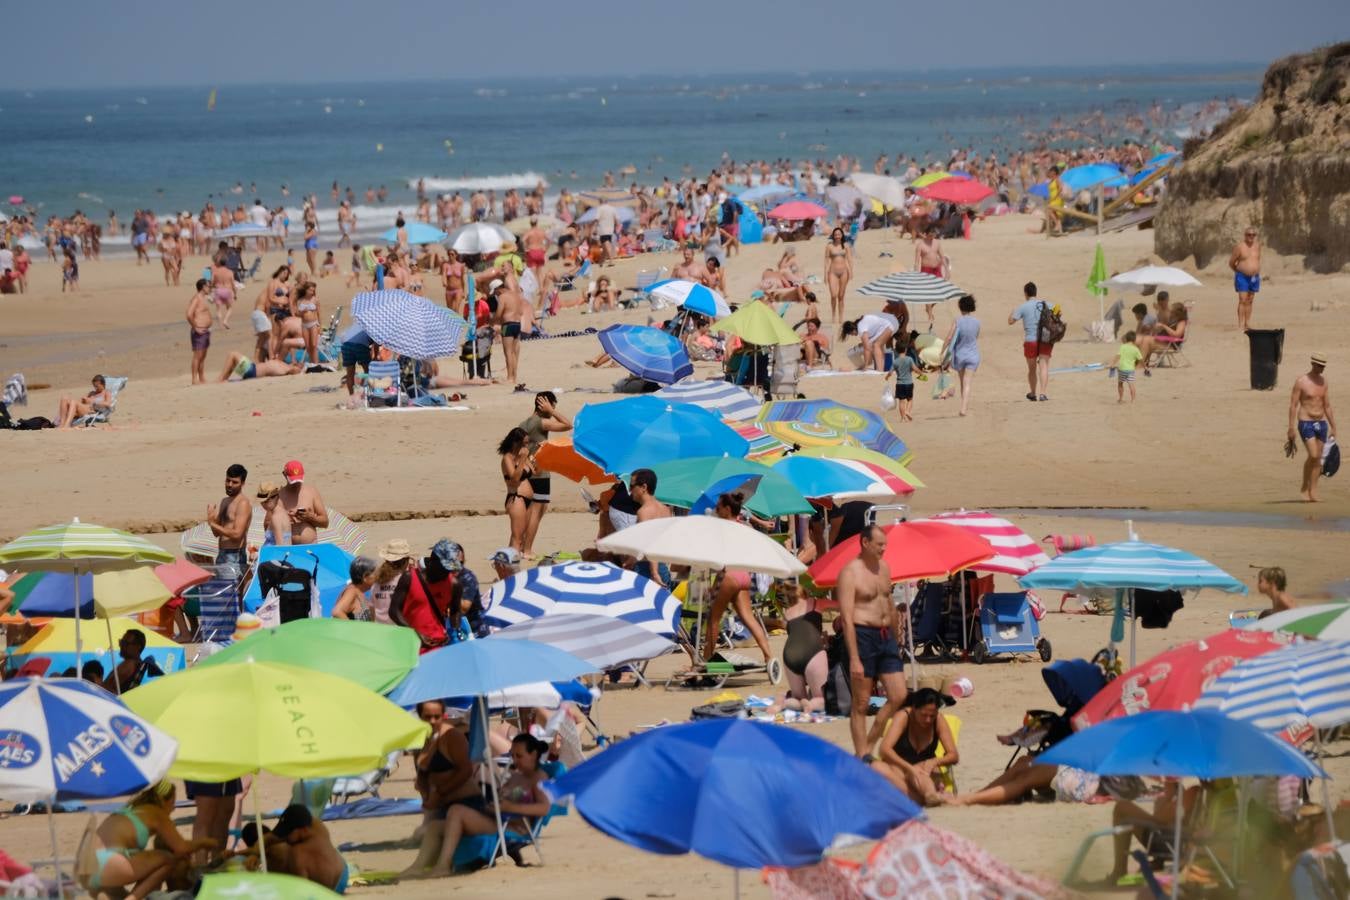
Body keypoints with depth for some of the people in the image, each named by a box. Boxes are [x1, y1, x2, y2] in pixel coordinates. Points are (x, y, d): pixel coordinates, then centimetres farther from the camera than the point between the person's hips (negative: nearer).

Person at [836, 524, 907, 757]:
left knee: (898, 696, 2)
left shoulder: (883, 568, 12)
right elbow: (847, 618, -16)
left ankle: (869, 745, 15)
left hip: (885, 635, 7)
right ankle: (862, 755, 6)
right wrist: (854, 659, -21)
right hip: (863, 636, -7)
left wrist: (896, 640, 21)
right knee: (861, 703, 0)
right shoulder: (850, 573, -11)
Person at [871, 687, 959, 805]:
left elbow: (954, 756, -8)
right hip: (899, 770, -1)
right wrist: (909, 768, -41)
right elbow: (885, 749, -26)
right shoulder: (903, 717, -14)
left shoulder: (939, 721, -6)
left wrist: (935, 762, -31)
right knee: (877, 767, -36)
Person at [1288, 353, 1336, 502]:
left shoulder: (1323, 381, 10)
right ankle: (1305, 486, 2)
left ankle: (1312, 491, 8)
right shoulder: (1301, 381, -7)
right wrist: (1291, 428, -12)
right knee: (1313, 455, -17)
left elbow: (1327, 406, 15)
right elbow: (1293, 405, -8)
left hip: (1321, 423, 6)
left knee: (1318, 458, 3)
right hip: (1306, 423, -6)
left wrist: (1333, 427, 14)